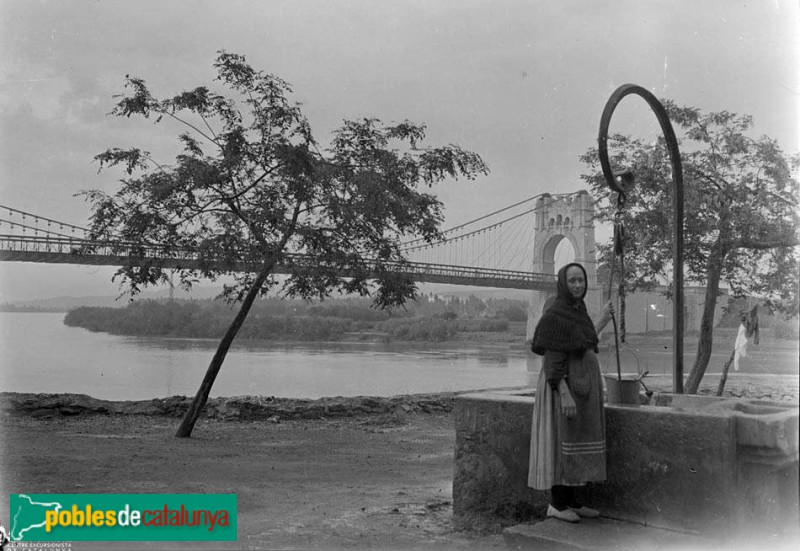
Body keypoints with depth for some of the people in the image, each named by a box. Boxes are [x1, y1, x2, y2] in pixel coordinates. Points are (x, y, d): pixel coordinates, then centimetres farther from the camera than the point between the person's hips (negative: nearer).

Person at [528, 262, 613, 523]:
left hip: (584, 384, 9)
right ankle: (556, 503, 7)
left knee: (577, 444, 12)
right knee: (563, 442, -3)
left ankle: (571, 501, 21)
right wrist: (564, 394, -25)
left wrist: (603, 321, 26)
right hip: (564, 384, -9)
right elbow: (552, 357, -19)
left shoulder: (579, 311, 11)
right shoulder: (554, 314, -15)